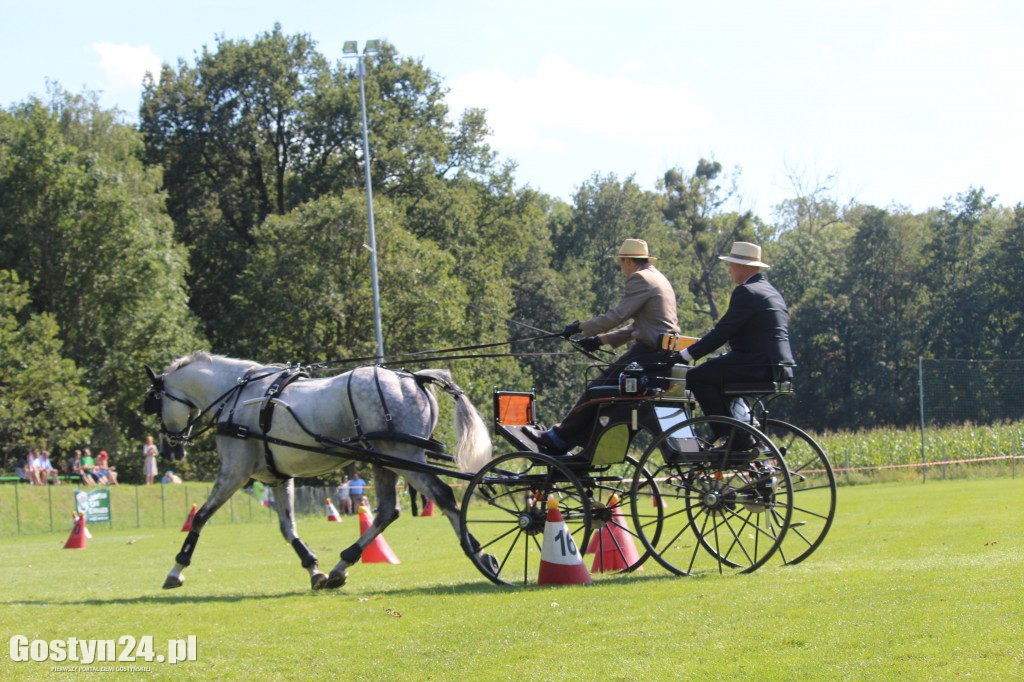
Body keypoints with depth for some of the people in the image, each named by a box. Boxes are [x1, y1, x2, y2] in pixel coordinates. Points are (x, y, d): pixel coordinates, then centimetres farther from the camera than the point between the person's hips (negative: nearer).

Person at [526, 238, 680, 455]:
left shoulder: (640, 279, -11)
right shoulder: (657, 279, 22)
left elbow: (617, 315, -17)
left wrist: (582, 327, -7)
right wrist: (602, 339, 19)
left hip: (649, 352, -10)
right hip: (664, 352, 10)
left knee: (599, 388, -7)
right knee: (604, 382, 10)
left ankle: (558, 439, -2)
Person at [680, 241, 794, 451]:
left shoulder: (746, 292, -11)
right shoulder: (770, 291, 21)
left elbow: (723, 331, -15)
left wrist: (688, 354, -9)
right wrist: (702, 344, 24)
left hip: (760, 367, -10)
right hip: (779, 366, 10)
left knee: (697, 377, -7)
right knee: (714, 368, 25)